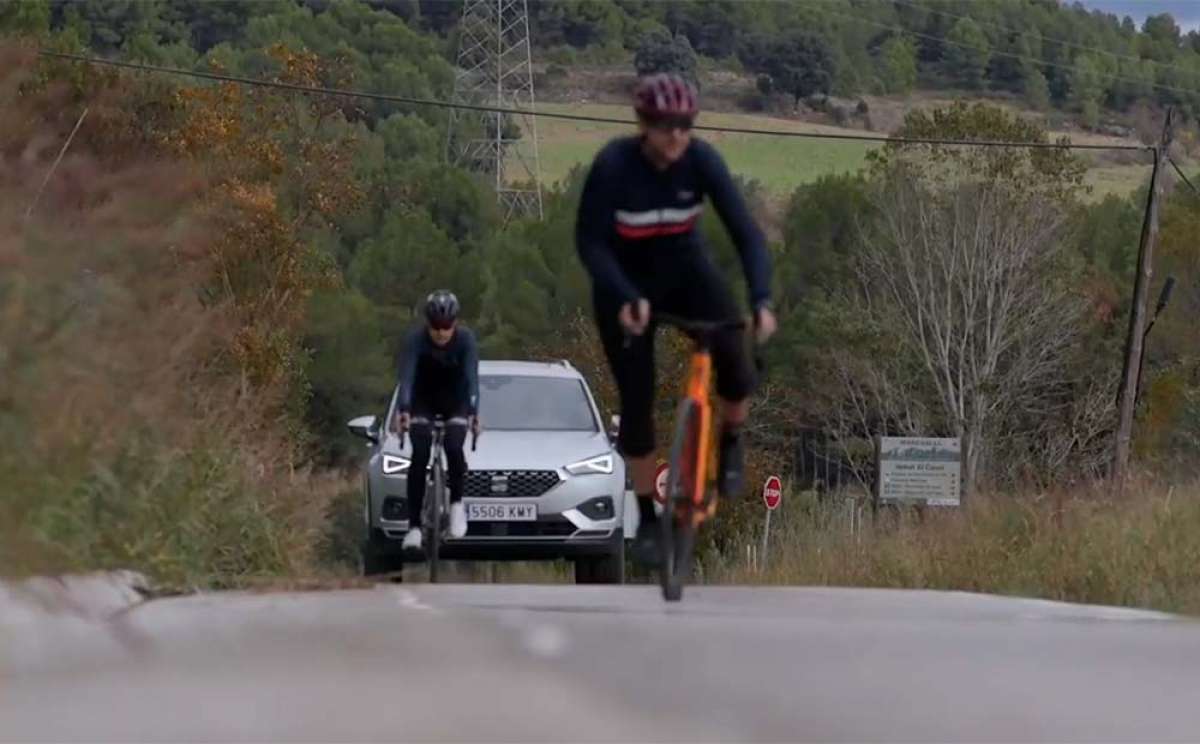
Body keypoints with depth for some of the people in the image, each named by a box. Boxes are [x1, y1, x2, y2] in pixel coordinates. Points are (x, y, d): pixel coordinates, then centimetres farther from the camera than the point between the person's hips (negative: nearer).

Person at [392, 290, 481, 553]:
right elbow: (406, 378, -36)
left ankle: (457, 503, -1)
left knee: (453, 447, -25)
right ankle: (414, 526, -18)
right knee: (420, 454, -18)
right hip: (423, 401, 0)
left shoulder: (465, 339, -25)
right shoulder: (416, 340, -26)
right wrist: (402, 411, -53)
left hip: (455, 400, 0)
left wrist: (473, 413, -49)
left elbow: (471, 378, -33)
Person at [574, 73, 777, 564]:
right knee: (637, 400, -4)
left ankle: (730, 441, 13)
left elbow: (746, 232, -23)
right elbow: (590, 242, -24)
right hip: (626, 282, -1)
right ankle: (646, 518, 14)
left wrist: (761, 300, -37)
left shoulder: (702, 160, -22)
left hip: (686, 270, 1)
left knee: (736, 370, -21)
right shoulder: (614, 165, -28)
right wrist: (627, 298, -38)